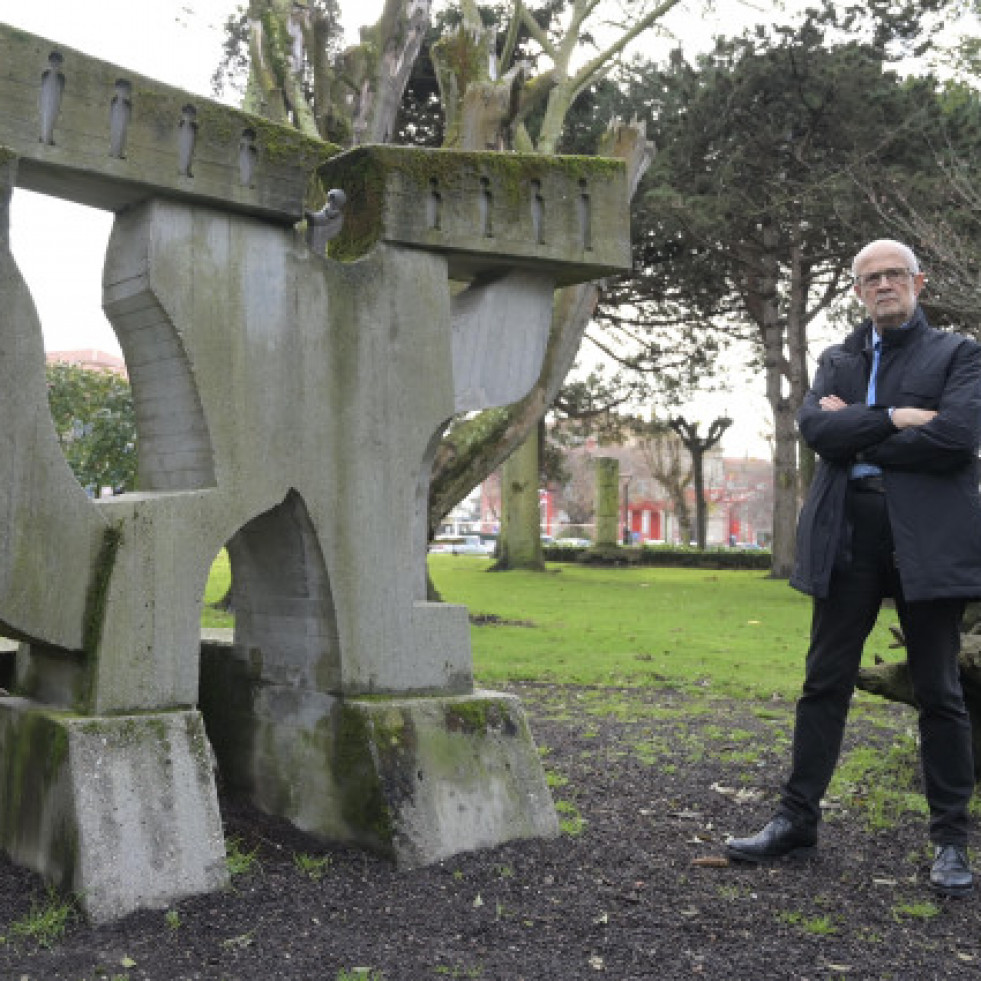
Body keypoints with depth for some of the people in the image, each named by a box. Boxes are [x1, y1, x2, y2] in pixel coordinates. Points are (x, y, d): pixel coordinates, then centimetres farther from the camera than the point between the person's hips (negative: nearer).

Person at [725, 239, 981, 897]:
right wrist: (893, 419, -12)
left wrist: (854, 435, -5)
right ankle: (798, 820, 16)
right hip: (848, 539, 3)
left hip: (927, 540, -3)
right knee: (825, 683, 7)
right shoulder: (838, 361, 16)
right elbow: (815, 427, -2)